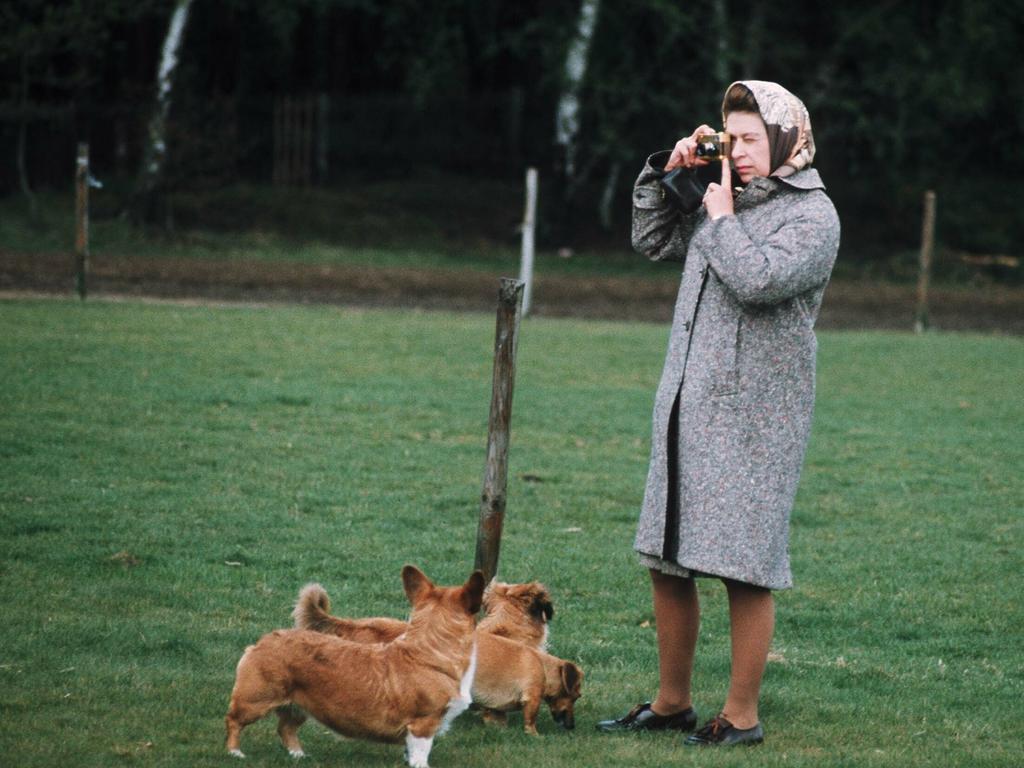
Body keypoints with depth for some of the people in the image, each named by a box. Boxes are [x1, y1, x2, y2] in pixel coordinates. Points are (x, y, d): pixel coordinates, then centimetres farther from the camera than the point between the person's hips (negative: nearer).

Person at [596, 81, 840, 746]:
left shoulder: (813, 215, -6)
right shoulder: (730, 200, 14)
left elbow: (758, 280, -22)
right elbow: (653, 241, 25)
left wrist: (721, 217, -8)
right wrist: (666, 171, 13)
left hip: (754, 417, -7)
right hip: (687, 409, 7)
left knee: (746, 571, -5)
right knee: (666, 561, 11)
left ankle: (742, 715, 4)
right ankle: (672, 703, 22)